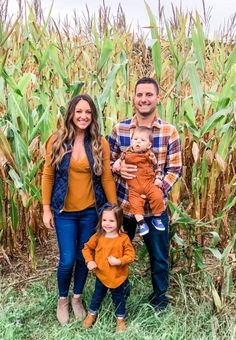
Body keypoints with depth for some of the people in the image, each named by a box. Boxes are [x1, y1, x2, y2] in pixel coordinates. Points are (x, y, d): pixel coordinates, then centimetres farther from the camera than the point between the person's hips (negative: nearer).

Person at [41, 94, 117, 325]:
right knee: (67, 260, 1)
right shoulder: (57, 140, -6)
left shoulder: (100, 143, -4)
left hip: (90, 210, 1)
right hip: (64, 211, -1)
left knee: (84, 257, 13)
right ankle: (62, 300, 31)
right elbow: (48, 176, -2)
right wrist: (46, 208, -3)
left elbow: (107, 178, -2)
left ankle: (77, 298, 39)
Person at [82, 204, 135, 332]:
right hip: (101, 275, 2)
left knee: (119, 298, 17)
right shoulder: (98, 236, -10)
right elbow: (87, 248, 4)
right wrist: (89, 261, -9)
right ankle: (91, 315, 46)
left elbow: (130, 255, -14)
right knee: (97, 296, 22)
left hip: (118, 277, -2)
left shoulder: (123, 238, -16)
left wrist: (119, 261, -28)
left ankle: (120, 319, 39)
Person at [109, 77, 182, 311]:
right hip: (123, 203, 2)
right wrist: (119, 168, -17)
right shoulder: (119, 129, -3)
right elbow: (108, 161, 5)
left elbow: (175, 169, -5)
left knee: (158, 254, 15)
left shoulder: (169, 132, -6)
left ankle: (160, 294, 41)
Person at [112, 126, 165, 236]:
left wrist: (158, 179, -3)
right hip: (133, 187, 2)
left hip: (149, 183, -1)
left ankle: (156, 218, 3)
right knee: (135, 203, -14)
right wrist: (117, 163, 2)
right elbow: (120, 158, 21)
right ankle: (141, 223, 0)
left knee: (157, 196, -18)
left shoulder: (150, 155, -2)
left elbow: (156, 167, 7)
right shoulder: (128, 152, 4)